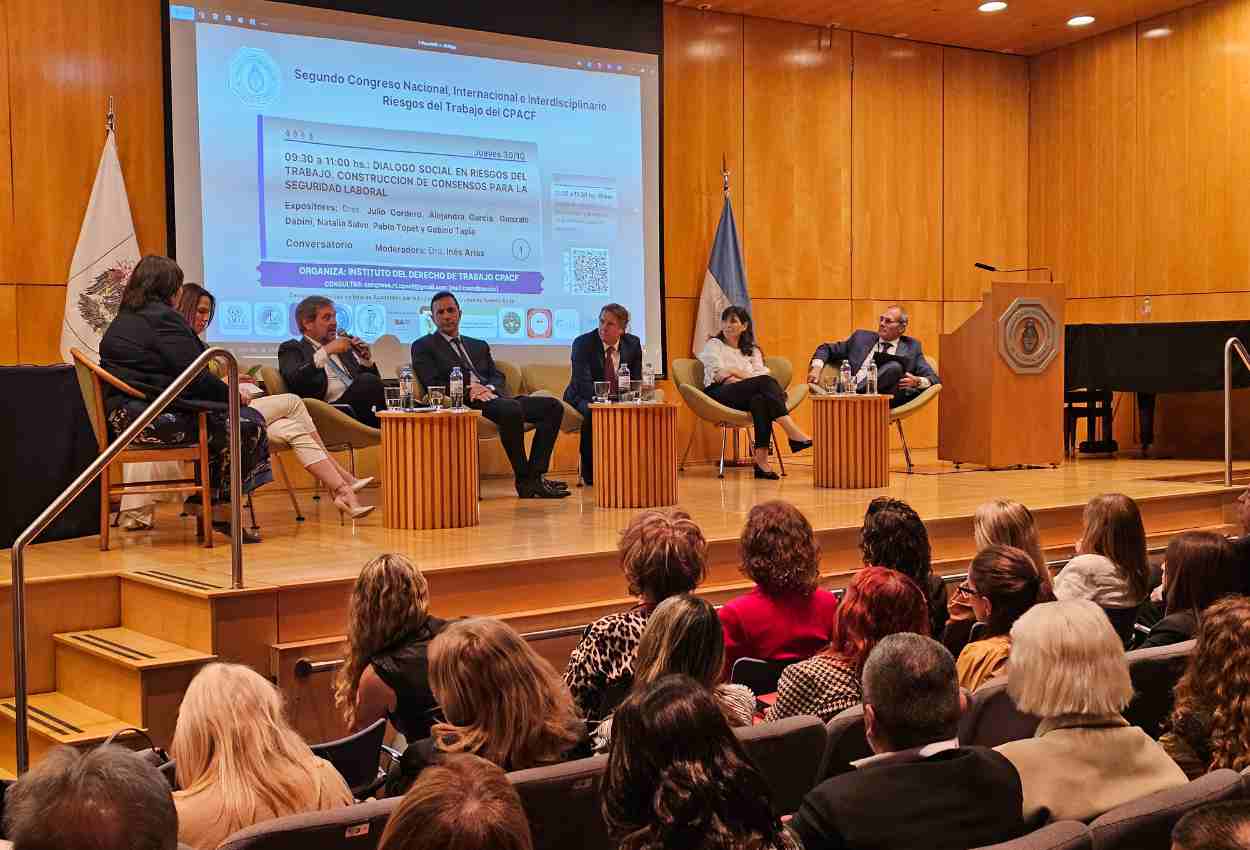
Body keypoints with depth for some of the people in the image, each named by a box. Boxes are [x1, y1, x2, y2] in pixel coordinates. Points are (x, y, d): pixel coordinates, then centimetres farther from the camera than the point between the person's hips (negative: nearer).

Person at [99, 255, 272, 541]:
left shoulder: (123, 321, 21)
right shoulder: (162, 317, -10)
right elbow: (194, 376, -14)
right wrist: (232, 393, 2)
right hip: (154, 418, -11)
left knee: (225, 420, 19)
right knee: (248, 423, -11)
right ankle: (221, 510, -3)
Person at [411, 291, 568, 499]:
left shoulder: (479, 346, 30)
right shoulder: (423, 347, 13)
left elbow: (498, 376, 17)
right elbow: (433, 385, -2)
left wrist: (489, 388, -7)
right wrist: (467, 391, -15)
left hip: (493, 397, 7)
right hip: (463, 404, -7)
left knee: (553, 406, -12)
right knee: (511, 409, -36)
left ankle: (535, 475, -19)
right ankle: (524, 481, -27)